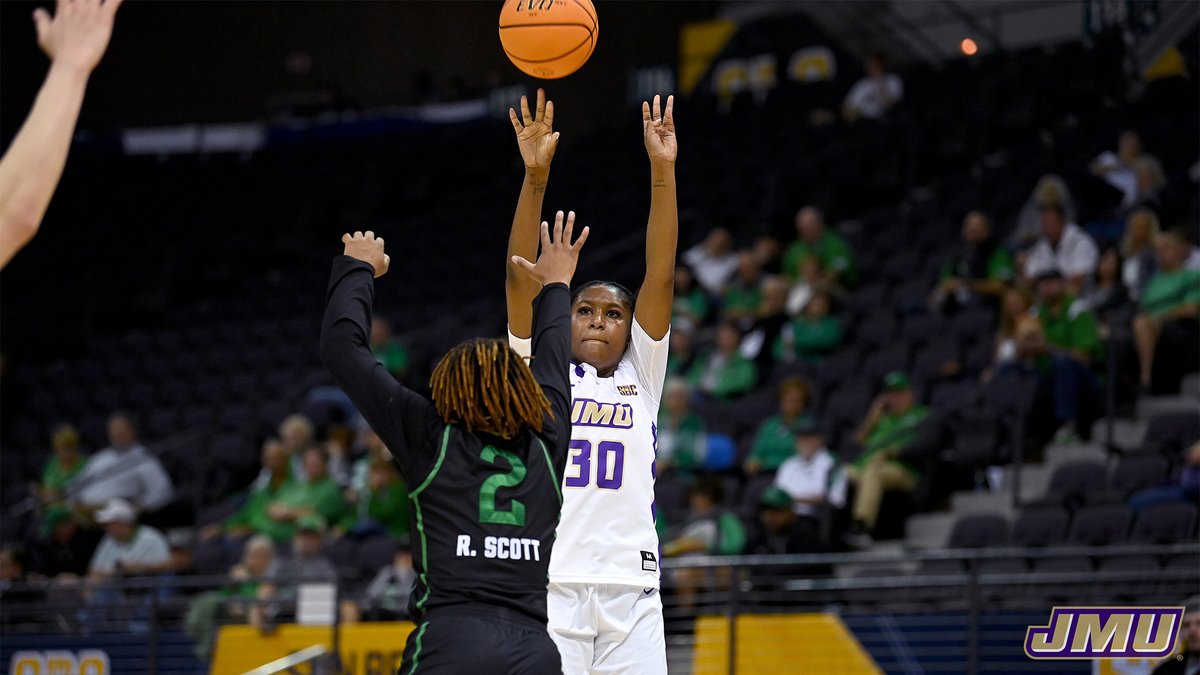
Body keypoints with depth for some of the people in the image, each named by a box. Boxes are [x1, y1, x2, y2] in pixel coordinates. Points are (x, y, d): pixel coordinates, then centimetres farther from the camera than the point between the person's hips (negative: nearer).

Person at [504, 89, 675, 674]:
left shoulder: (641, 378, 17)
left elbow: (660, 278, 8)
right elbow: (521, 281, 2)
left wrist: (663, 172, -1)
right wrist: (535, 177, -10)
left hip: (632, 592, 2)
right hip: (549, 587, -2)